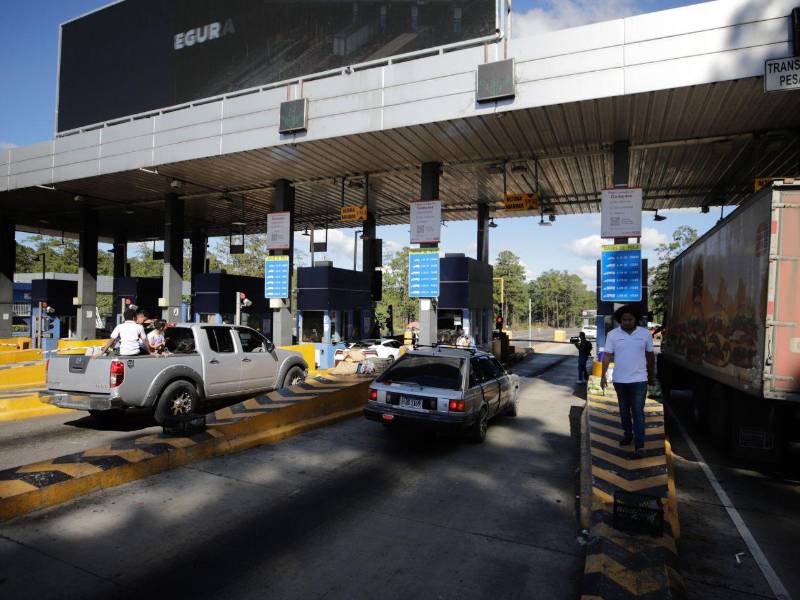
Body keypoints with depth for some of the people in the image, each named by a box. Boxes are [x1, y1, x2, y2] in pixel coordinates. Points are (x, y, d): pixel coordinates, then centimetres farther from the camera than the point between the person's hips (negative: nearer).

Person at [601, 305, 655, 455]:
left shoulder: (645, 334, -2)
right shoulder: (612, 334, -4)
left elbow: (650, 356, 7)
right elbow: (607, 356, -5)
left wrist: (652, 376, 13)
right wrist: (603, 375, -12)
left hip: (639, 380, -1)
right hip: (620, 380, 2)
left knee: (638, 412, -4)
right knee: (624, 411, 16)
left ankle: (639, 444, 0)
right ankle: (628, 435, 33)